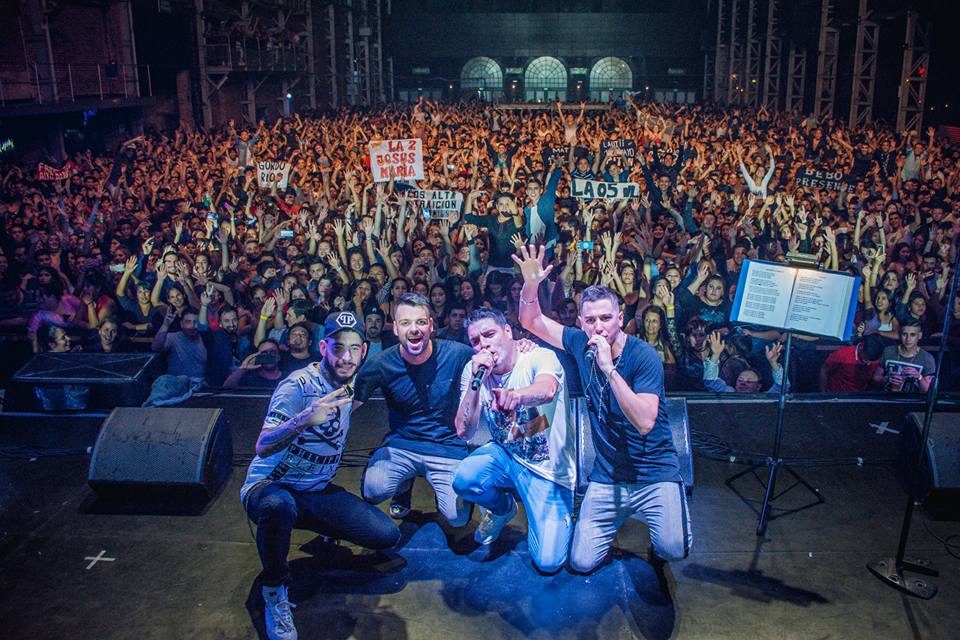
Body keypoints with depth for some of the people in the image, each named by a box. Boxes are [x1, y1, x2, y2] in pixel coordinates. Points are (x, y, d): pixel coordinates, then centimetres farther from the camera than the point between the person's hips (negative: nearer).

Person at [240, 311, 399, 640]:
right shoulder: (300, 384, -19)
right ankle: (274, 591, -14)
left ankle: (320, 528, 20)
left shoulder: (351, 386, 3)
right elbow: (263, 448, -28)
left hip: (318, 491, 6)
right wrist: (302, 421, -45)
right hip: (270, 486, -6)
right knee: (279, 506, -42)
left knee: (387, 535, -8)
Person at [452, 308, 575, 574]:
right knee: (464, 479, -29)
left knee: (548, 561, -13)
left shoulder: (540, 357, -18)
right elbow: (464, 433, -15)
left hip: (550, 468, -3)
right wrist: (476, 380, -28)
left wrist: (517, 395, -66)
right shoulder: (473, 370, -6)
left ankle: (561, 512, 22)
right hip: (506, 455, 3)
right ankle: (504, 508, 7)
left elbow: (546, 390, -43)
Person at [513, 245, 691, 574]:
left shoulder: (643, 355, -16)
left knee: (674, 549, -23)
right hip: (607, 476, 4)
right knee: (581, 563, -3)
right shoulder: (581, 344, -1)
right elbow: (531, 321, 8)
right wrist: (531, 284, -12)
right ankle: (620, 516, 26)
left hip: (654, 472, -3)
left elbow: (644, 422, -27)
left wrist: (609, 369, -33)